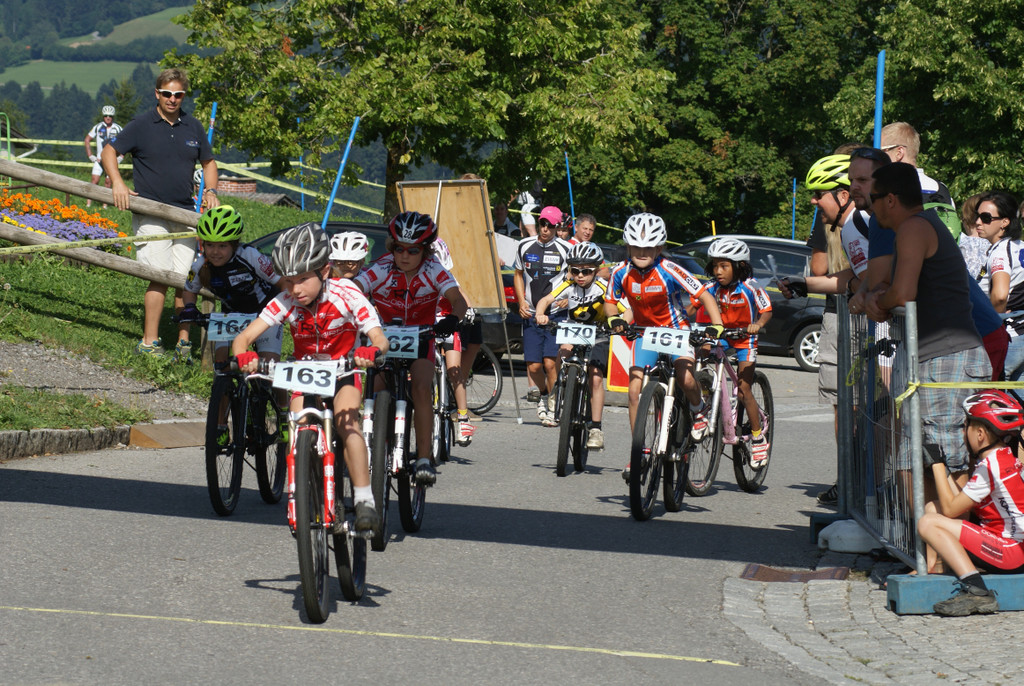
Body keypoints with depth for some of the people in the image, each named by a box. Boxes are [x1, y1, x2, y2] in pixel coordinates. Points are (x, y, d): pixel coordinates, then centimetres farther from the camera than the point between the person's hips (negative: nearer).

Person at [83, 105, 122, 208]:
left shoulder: (118, 128, 1)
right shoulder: (98, 127, 1)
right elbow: (87, 140, 11)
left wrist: (121, 156, 5)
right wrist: (90, 156, 5)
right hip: (99, 159, 0)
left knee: (108, 182, -1)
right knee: (95, 180, -10)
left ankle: (105, 205, 6)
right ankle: (88, 204, -11)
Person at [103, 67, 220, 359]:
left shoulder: (193, 127, 12)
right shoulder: (142, 125, 0)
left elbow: (208, 162, 23)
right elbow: (109, 152, 3)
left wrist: (211, 192, 5)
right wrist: (117, 183, -13)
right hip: (150, 213, -5)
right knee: (161, 278, -13)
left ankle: (184, 341, 10)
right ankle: (149, 342, -8)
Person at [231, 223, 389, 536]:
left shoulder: (346, 295, -23)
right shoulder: (285, 302, -19)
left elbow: (380, 339, -29)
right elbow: (243, 338, -24)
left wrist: (372, 352, -53)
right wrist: (244, 356, -48)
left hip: (342, 372, -2)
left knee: (347, 422, -28)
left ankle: (364, 502, -27)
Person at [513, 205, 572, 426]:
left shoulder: (565, 249, -2)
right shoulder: (525, 246, 5)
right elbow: (518, 275, 17)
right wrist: (521, 301, 3)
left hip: (556, 314, -3)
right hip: (531, 315, 3)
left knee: (550, 362, -13)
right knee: (534, 366, 0)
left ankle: (552, 405, 4)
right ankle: (542, 395, 31)